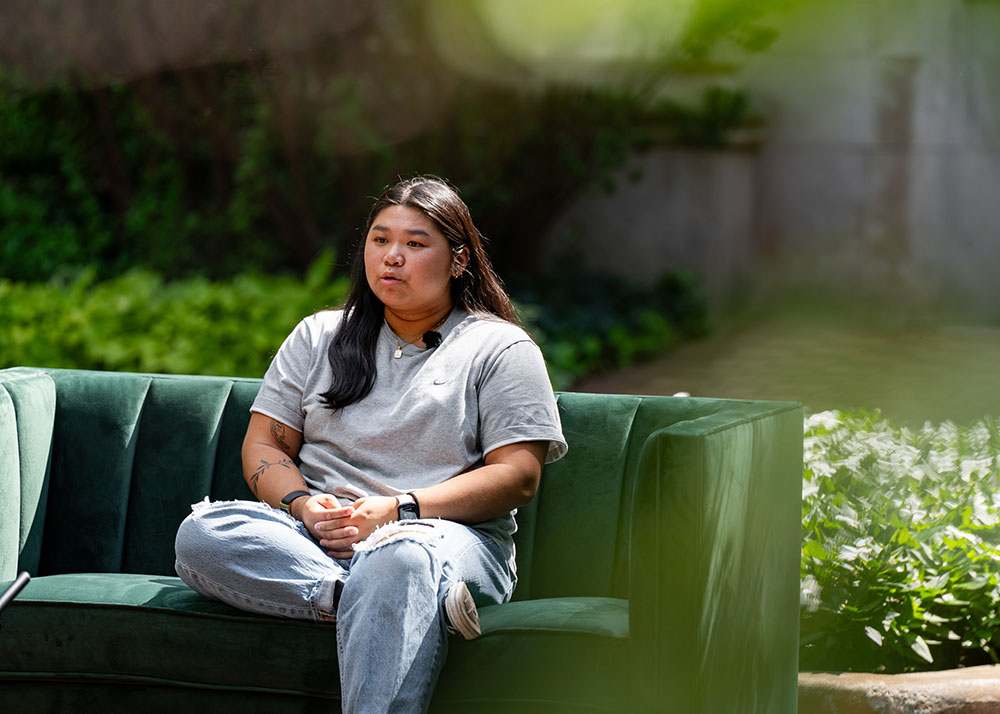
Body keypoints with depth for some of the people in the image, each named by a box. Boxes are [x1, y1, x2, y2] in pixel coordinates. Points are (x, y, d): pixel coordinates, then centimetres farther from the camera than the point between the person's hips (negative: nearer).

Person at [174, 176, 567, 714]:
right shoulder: (319, 336, 23)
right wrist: (303, 505, -8)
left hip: (443, 532, -4)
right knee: (201, 535, -28)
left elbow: (518, 476, 1)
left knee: (396, 564, -42)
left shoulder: (499, 347, 12)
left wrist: (398, 509, -11)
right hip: (314, 536, 4)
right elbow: (263, 447, 16)